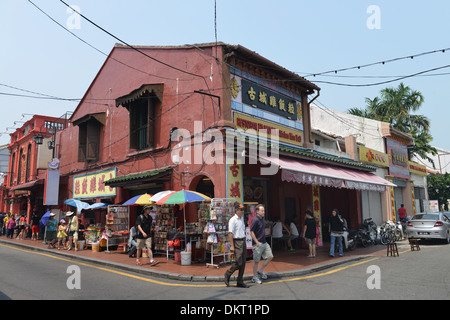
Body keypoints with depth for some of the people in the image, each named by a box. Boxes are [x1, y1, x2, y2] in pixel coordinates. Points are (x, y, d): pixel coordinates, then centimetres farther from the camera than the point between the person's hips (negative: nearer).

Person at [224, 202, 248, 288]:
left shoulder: (242, 218, 14)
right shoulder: (233, 220, -12)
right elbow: (230, 233, -17)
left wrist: (244, 241, 16)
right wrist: (232, 245, -21)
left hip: (243, 241, 8)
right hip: (237, 242, -8)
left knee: (243, 262, 7)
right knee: (238, 262, -9)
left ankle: (240, 282, 16)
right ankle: (228, 274, 16)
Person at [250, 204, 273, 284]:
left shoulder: (262, 219, 10)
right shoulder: (255, 220, -16)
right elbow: (251, 232, -18)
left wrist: (264, 241, 17)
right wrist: (257, 242, -19)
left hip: (264, 243, 8)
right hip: (258, 244, -8)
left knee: (270, 256, 7)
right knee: (256, 261, 2)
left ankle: (260, 271, 19)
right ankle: (255, 277, 16)